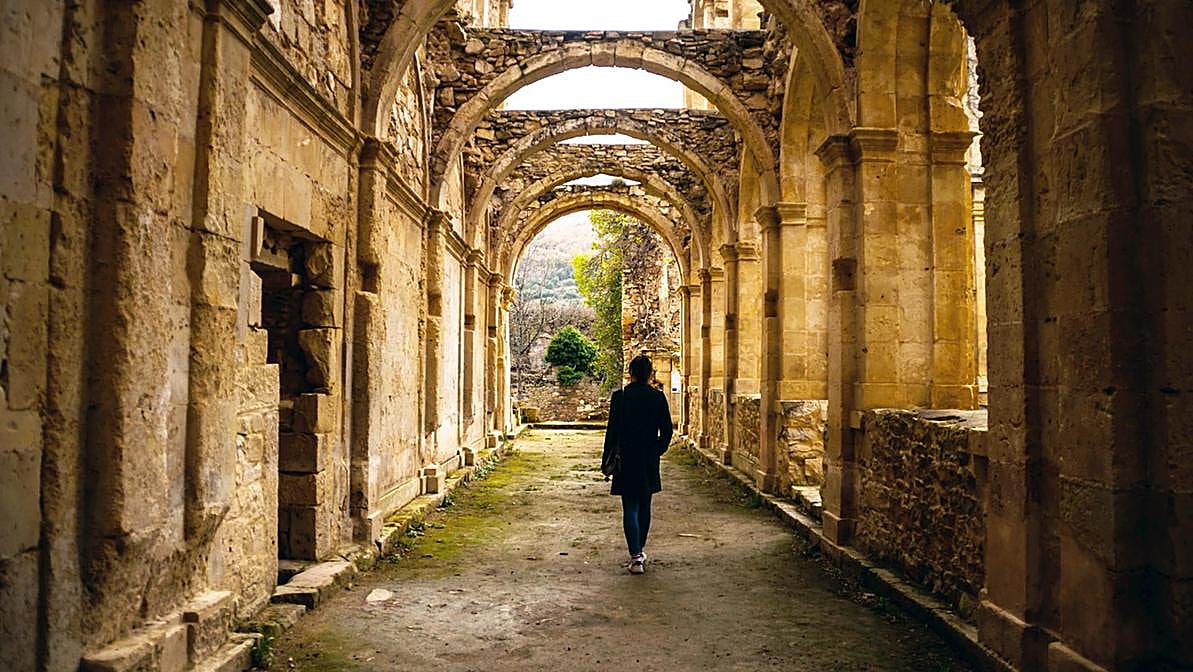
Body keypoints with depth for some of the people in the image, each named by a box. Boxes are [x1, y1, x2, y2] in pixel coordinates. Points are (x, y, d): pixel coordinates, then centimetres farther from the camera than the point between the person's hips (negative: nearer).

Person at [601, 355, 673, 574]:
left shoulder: (619, 397, -9)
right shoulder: (658, 397, -4)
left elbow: (612, 430, -8)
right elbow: (666, 431, -1)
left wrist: (607, 459, 1)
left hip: (626, 460, -2)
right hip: (649, 462, 3)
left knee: (630, 508, 1)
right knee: (644, 506, 18)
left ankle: (636, 557, -7)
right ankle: (640, 550, 31)